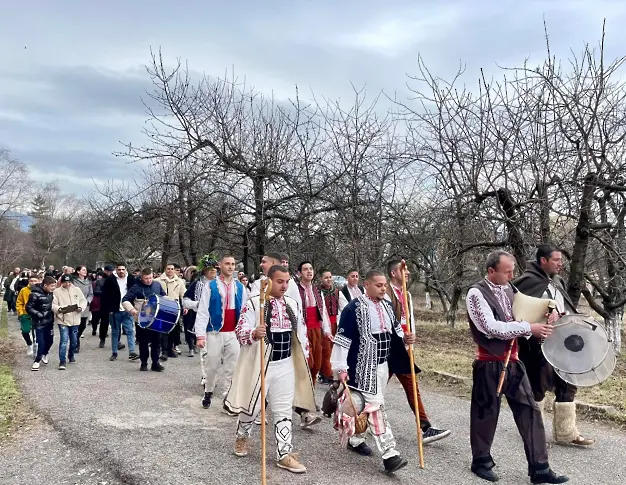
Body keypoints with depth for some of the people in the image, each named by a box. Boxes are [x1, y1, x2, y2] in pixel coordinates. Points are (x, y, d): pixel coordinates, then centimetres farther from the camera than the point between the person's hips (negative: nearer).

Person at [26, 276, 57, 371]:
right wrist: (38, 314, -23)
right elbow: (29, 308, -13)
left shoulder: (51, 293, 4)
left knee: (49, 341, 15)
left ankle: (44, 354, 43)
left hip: (49, 322, 6)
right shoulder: (35, 294, -16)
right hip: (39, 323, -6)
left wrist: (53, 318, 8)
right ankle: (37, 361, 11)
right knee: (41, 343, -7)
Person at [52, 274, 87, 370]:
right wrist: (59, 309, -26)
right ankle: (62, 361, -6)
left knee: (74, 341, 15)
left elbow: (83, 301, 9)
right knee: (64, 341, -12)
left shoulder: (77, 290, 5)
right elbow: (53, 305, -6)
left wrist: (81, 307, -11)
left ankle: (71, 356, 40)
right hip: (62, 320, -4)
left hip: (75, 320, 4)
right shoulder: (57, 291, -3)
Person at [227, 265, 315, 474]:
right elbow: (240, 331, -18)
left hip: (285, 366, 4)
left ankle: (284, 454, 15)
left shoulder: (293, 305, 5)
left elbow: (301, 333, 15)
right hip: (259, 364, -4)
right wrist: (254, 334, -39)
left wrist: (304, 358, 15)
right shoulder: (254, 303, -12)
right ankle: (242, 436, 40)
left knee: (284, 411, 7)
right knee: (251, 405, 11)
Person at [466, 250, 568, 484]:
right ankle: (481, 461, 28)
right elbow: (491, 327, -23)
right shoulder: (476, 293, -15)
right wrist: (529, 328, -21)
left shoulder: (509, 289, 7)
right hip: (489, 365, -6)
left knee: (530, 410, 7)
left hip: (512, 362, 7)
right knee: (486, 413, 8)